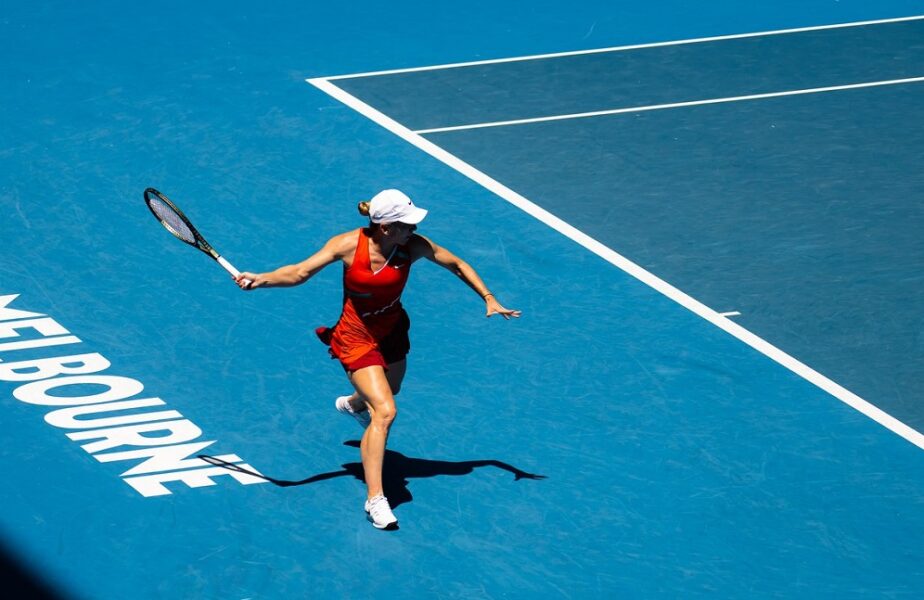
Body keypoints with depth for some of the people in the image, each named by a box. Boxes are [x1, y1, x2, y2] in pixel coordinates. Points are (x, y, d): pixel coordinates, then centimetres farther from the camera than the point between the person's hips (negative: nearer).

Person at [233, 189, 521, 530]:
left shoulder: (413, 246, -18)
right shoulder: (349, 245, -25)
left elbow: (456, 265, -3)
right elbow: (299, 273, -25)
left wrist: (489, 299, -5)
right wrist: (262, 279, -41)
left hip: (392, 332, 5)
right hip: (357, 338, -5)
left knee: (387, 393, 31)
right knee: (385, 412, -20)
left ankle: (353, 404, 70)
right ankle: (374, 499, -16)